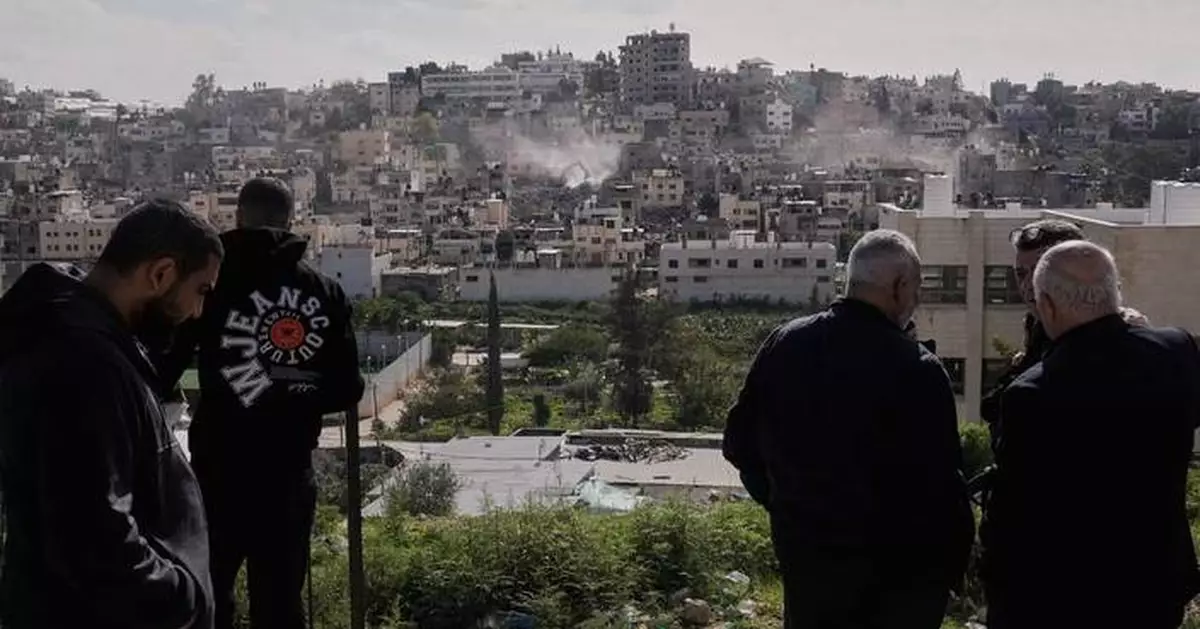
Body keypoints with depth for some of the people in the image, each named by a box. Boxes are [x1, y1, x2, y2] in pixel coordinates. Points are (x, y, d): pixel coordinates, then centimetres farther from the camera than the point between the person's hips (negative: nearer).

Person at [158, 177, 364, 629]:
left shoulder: (214, 279, -6)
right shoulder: (324, 292, 3)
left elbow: (162, 370, -8)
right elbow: (347, 389, 4)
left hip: (220, 469, -3)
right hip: (290, 473, 3)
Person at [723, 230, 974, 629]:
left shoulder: (784, 344, -3)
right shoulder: (916, 369, -21)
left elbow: (740, 443, 5)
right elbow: (939, 483, -21)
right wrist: (954, 562, -6)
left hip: (802, 555, 5)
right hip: (895, 573, -5)